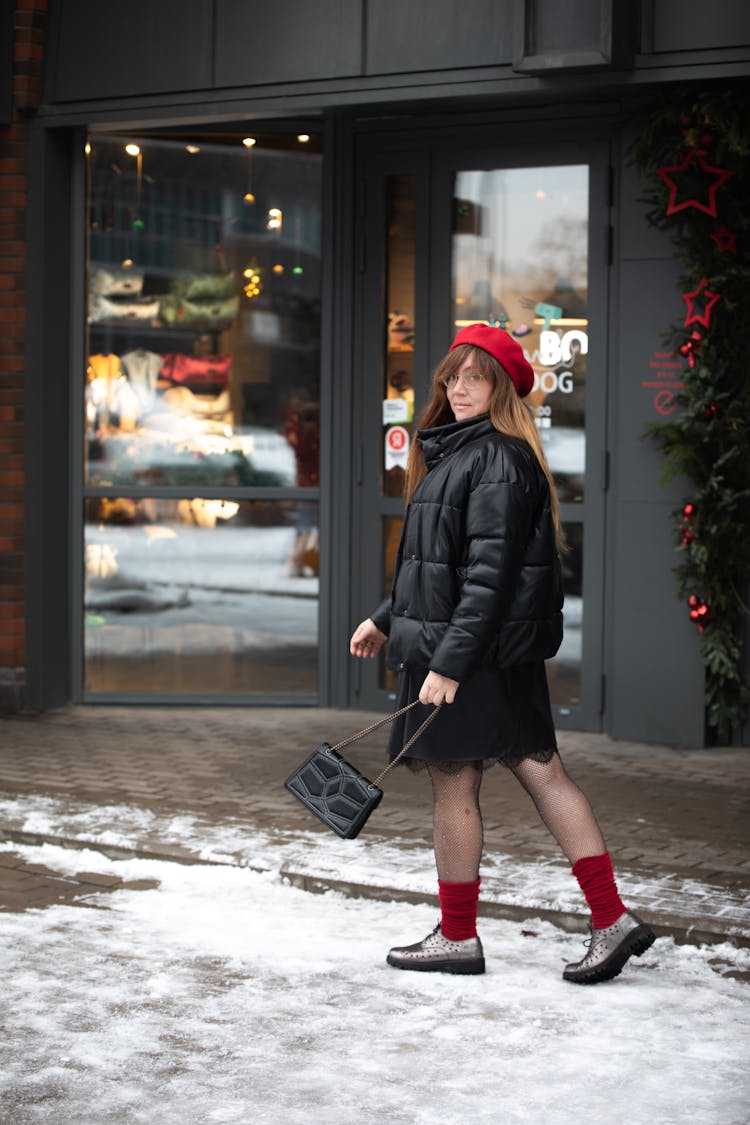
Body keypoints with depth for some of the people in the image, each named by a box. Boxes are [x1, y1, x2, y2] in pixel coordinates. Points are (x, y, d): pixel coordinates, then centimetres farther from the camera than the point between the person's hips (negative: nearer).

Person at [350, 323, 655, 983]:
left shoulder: (498, 459, -14)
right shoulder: (456, 453, 17)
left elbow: (490, 575, -21)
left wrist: (448, 661, -23)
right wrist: (388, 620, 28)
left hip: (477, 654, -10)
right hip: (505, 657, 10)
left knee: (453, 784, 1)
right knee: (544, 774, 7)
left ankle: (458, 937, 12)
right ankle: (612, 920, 8)